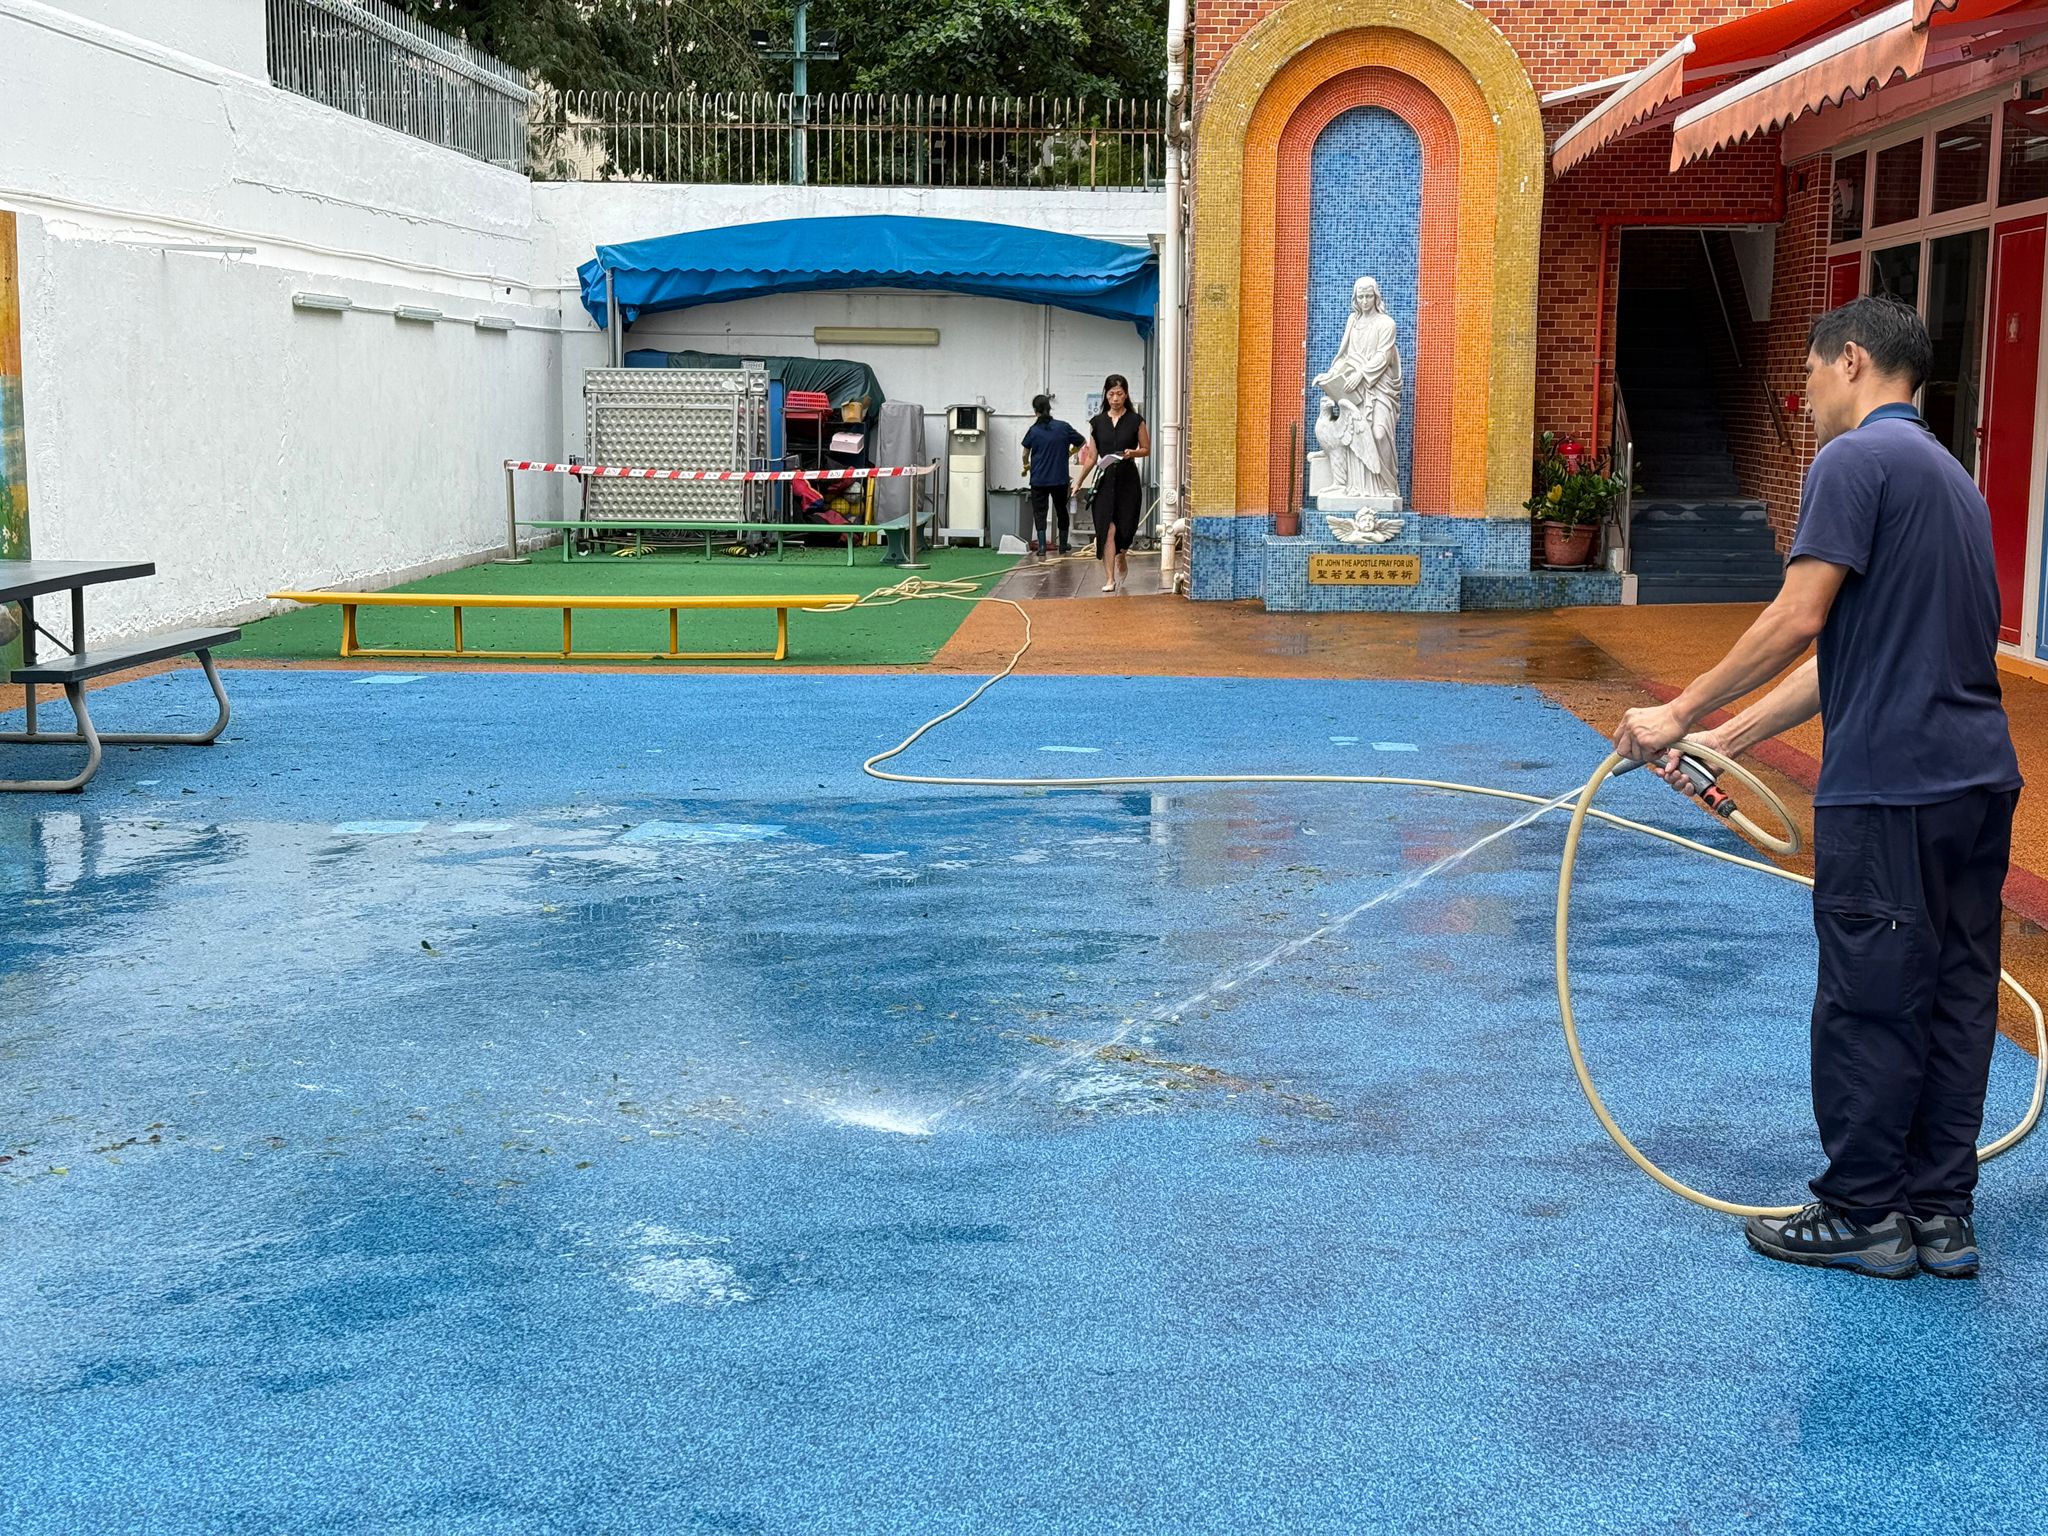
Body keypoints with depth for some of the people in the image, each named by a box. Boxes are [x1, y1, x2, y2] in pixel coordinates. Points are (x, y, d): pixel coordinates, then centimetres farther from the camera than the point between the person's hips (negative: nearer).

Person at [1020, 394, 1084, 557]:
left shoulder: (1033, 430, -5)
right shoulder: (1063, 427, -3)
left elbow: (1025, 453, 4)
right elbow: (1082, 442, 8)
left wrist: (1026, 465, 25)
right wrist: (1068, 454, 23)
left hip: (1039, 479, -1)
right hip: (1060, 478, 1)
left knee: (1039, 512, 4)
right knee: (1061, 510, 17)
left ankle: (1041, 546, -9)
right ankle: (1063, 546, 24)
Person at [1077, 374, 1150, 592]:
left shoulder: (1136, 421, 1)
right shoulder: (1097, 423, 6)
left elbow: (1146, 449, 7)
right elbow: (1092, 457, 7)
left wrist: (1132, 453, -14)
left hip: (1128, 479, -1)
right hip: (1105, 479, 1)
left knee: (1124, 528, 4)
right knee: (1108, 528, -8)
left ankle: (1121, 561, 36)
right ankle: (1110, 579, -7)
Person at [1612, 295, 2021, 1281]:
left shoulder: (1857, 459, -10)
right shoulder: (1950, 476, 20)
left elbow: (1798, 619, -16)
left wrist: (1682, 713, -6)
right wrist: (1727, 738, 19)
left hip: (1889, 787, -9)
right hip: (1978, 781, 9)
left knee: (1867, 1004, 1)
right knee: (1955, 1000, 11)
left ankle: (1862, 1216, 10)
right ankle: (1940, 1215, 18)